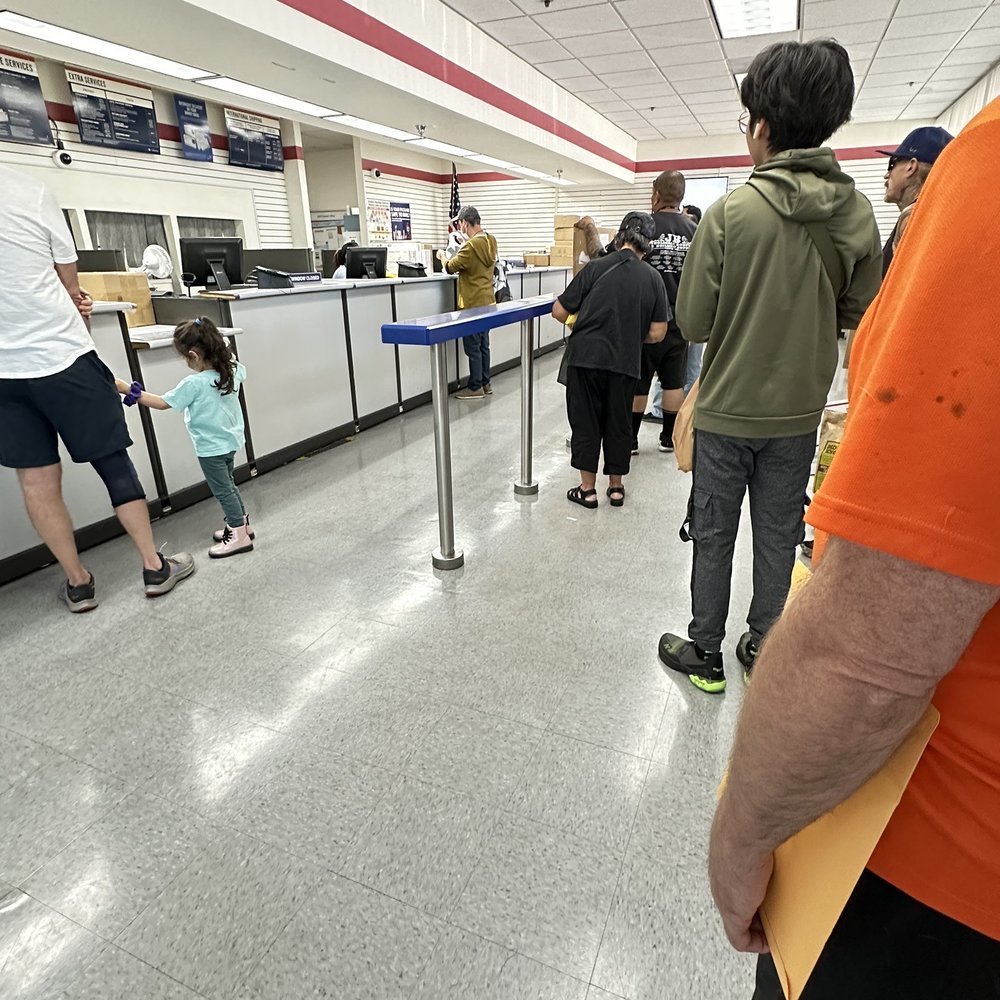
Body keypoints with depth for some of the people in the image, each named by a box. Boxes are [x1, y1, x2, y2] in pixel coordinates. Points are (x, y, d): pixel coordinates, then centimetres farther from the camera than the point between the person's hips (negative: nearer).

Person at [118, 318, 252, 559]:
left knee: (222, 490, 3)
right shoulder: (232, 370, -7)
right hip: (230, 440, 8)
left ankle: (239, 536, 10)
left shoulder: (194, 384, -25)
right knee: (228, 484, 23)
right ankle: (241, 525, 32)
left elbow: (161, 403, -16)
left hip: (211, 447, -8)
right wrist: (225, 352, 18)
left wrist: (126, 389, -12)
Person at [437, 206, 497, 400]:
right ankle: (485, 383, 21)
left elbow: (451, 267, -14)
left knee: (473, 347, -1)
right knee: (483, 345, 14)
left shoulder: (472, 245, -20)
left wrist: (443, 256, 5)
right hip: (486, 301, 9)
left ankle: (475, 388, 6)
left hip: (473, 304, -9)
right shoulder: (490, 241, 6)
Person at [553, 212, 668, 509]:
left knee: (585, 422, 8)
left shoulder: (596, 267, -4)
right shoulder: (653, 278, 2)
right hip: (625, 362, 2)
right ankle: (616, 487, 25)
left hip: (585, 356, -2)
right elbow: (657, 333, 2)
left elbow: (559, 311, -2)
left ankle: (587, 489, 14)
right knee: (618, 424, 14)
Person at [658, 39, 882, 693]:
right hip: (800, 412, 4)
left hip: (727, 409, -3)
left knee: (713, 535, 11)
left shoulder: (733, 212, -15)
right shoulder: (859, 215, -3)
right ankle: (764, 652, 31)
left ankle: (706, 654, 25)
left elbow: (691, 322, -12)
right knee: (779, 537, 16)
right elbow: (857, 317, 5)